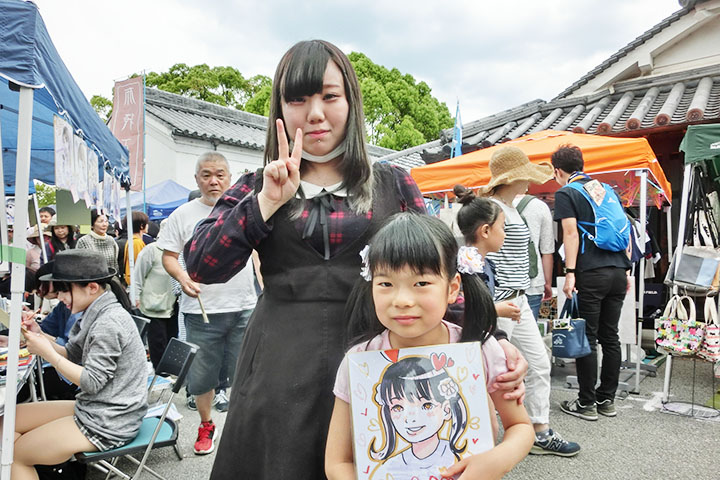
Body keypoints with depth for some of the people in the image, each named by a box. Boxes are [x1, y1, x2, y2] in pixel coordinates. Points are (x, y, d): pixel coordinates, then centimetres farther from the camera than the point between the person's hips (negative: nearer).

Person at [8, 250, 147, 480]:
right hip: (91, 408, 9)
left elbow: (91, 382, -22)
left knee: (14, 455, 2)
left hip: (107, 424, -9)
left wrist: (47, 353, -18)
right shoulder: (97, 314, 5)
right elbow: (71, 355, 11)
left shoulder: (109, 323, -24)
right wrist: (40, 337, -3)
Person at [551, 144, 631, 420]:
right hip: (618, 272, 7)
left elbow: (571, 233, -12)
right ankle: (607, 400, 21)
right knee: (610, 337, 12)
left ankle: (586, 403, 8)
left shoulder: (565, 193, -1)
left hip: (591, 273, -7)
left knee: (586, 339, 1)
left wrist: (570, 272, -12)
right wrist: (626, 269, 20)